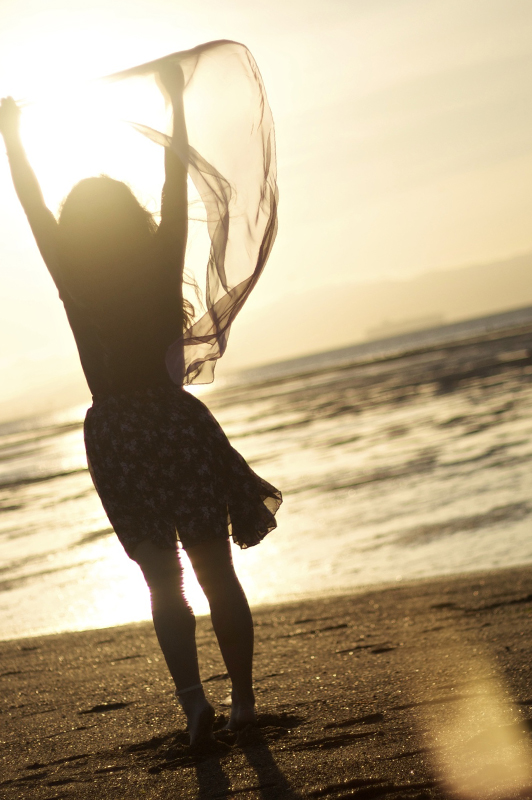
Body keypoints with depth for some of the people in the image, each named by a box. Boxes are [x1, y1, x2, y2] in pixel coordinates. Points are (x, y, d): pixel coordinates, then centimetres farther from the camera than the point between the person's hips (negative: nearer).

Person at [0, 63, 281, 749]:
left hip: (115, 435, 0)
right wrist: (176, 104, 15)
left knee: (162, 579, 8)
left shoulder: (73, 281, -3)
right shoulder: (160, 266, -3)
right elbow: (176, 187, 6)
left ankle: (192, 696, -7)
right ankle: (242, 698, 10)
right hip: (176, 420, 0)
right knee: (215, 570, 8)